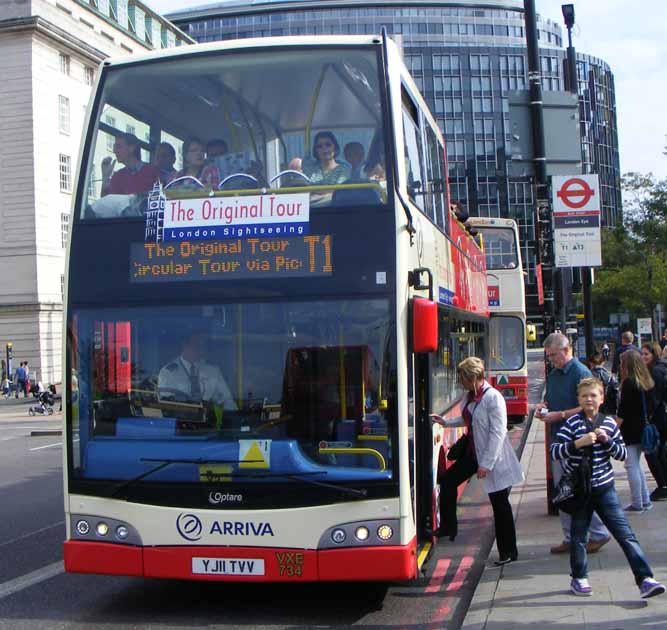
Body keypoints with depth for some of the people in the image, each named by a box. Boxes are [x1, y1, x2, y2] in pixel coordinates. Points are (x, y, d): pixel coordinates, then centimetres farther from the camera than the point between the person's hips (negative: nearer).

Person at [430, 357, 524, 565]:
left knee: (500, 505, 2)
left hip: (493, 458, -8)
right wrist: (445, 422, 13)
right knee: (448, 480, 5)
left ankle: (508, 551, 14)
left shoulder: (493, 397, -22)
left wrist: (486, 464, -24)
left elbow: (498, 433, -23)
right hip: (472, 452, 8)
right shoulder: (469, 396, 4)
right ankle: (448, 527, 21)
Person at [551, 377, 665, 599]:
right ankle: (579, 578, 28)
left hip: (605, 488, 2)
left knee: (626, 534, -2)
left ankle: (644, 579, 0)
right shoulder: (572, 423, -6)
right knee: (578, 535, 11)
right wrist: (578, 443, -25)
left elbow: (623, 454, 6)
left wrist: (607, 441, -11)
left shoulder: (609, 423, 3)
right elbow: (554, 452, -13)